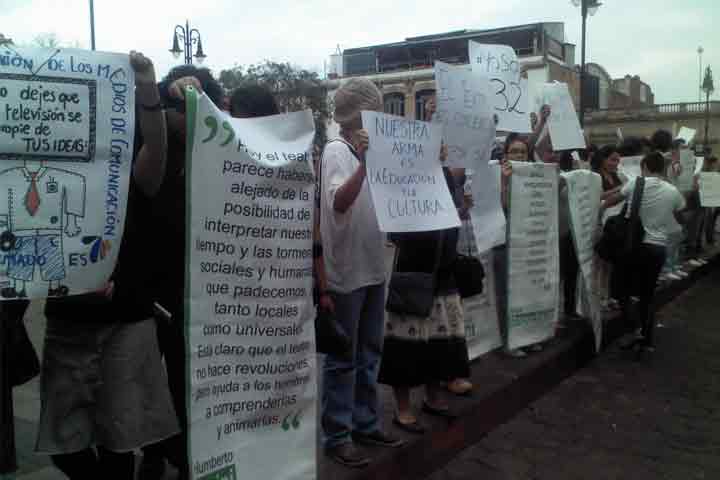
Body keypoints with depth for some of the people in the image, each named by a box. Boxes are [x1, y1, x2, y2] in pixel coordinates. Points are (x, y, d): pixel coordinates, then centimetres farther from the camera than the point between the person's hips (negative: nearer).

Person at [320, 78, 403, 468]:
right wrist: (364, 162, -39)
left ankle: (365, 424, 28)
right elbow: (339, 203, -29)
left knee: (369, 353, 15)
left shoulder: (370, 148, 11)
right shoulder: (336, 151, -13)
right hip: (346, 270, -8)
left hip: (373, 266, 8)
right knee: (343, 358, 1)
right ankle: (337, 436, 13)